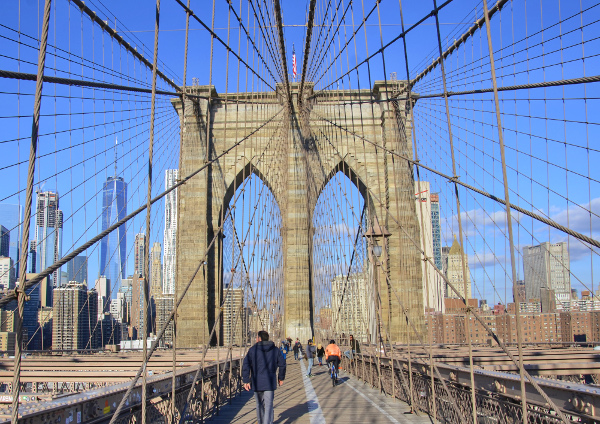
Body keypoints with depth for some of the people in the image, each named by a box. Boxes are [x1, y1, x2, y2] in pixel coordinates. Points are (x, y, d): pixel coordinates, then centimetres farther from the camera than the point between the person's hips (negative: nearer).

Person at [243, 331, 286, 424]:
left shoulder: (252, 350, -2)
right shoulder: (275, 350, 4)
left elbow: (246, 365, -9)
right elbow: (282, 364, 6)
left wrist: (246, 381, -7)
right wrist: (281, 378, 17)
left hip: (257, 382, 0)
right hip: (270, 382, 0)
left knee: (259, 404, 18)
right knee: (268, 405, -2)